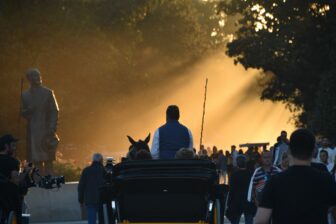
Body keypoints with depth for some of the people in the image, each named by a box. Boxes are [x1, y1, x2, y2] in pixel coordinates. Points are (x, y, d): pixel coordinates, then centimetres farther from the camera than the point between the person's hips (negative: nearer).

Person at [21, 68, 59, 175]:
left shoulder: (48, 93, 3)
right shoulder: (25, 95, 11)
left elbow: (54, 111, 0)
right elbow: (23, 112, 15)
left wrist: (52, 129, -10)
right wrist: (28, 110, -9)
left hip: (46, 129, -3)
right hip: (32, 131, 3)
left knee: (48, 159, -7)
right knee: (37, 160, 0)